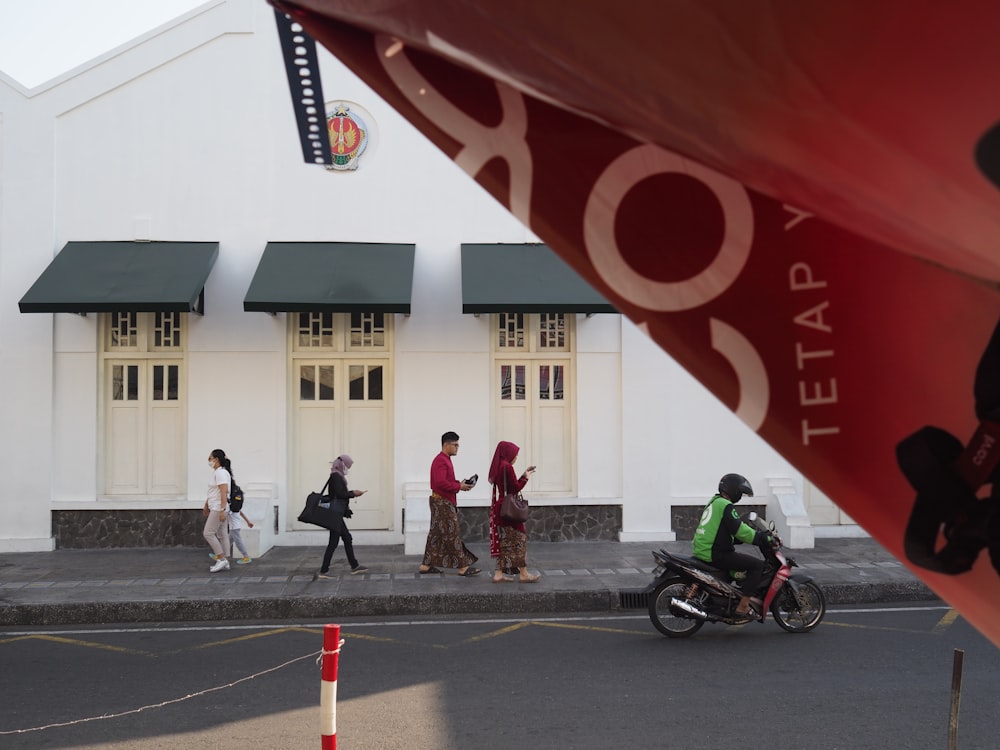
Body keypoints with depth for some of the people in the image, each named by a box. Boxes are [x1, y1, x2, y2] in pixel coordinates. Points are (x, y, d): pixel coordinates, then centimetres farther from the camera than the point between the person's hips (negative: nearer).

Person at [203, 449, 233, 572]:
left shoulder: (221, 473, -15)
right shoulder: (216, 472, 16)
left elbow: (224, 492, -22)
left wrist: (222, 510, -27)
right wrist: (206, 505, 29)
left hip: (219, 509, -10)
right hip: (217, 508, 10)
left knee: (208, 533, -9)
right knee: (222, 535, 9)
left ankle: (222, 559, -6)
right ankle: (224, 562, 11)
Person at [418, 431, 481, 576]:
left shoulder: (444, 460, 16)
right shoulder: (441, 460, -17)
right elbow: (441, 482, -27)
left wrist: (459, 484, 7)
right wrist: (459, 486, -19)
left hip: (442, 502, 11)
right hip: (443, 503, -11)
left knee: (436, 534, 13)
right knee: (453, 535, -7)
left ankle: (426, 565, 17)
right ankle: (463, 567, -5)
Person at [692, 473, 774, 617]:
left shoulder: (713, 502, 19)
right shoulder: (725, 506, -12)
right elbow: (739, 530, -20)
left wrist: (758, 535, 21)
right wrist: (763, 538, -12)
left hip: (702, 550, 11)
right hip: (716, 555, -11)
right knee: (757, 565, -11)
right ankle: (743, 606, -11)